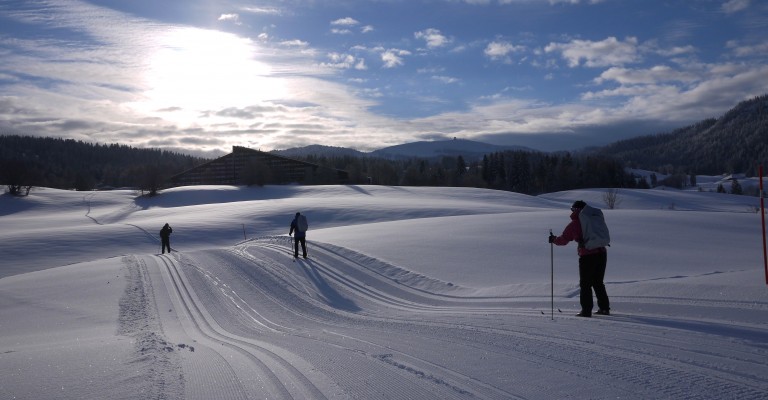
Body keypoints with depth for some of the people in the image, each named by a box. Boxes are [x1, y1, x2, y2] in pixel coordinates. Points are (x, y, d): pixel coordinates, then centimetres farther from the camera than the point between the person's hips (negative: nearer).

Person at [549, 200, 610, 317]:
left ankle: (586, 310, 2)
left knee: (585, 284, 4)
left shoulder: (574, 224, -3)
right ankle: (604, 308, 21)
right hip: (601, 253, 5)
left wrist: (553, 239, 19)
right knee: (598, 283, 19)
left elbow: (563, 240, 3)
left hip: (587, 256, -5)